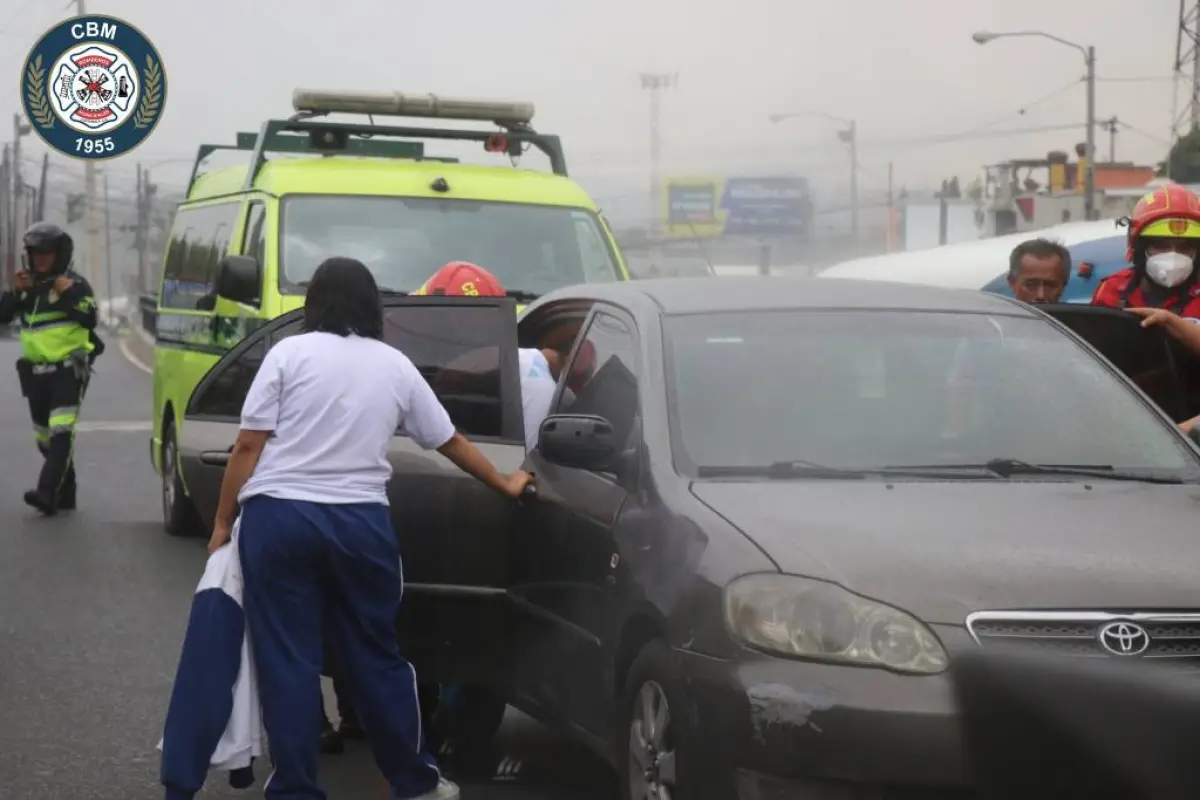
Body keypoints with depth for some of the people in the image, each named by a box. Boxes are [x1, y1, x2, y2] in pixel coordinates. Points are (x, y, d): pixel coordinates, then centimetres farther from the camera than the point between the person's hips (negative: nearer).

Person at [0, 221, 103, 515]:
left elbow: (90, 319, -13)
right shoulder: (27, 285, 14)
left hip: (68, 371, -7)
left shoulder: (74, 283, -3)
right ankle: (66, 494, 24)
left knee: (61, 433, -19)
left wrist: (69, 294, -22)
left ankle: (47, 492, -29)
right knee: (46, 437, 12)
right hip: (36, 372, 7)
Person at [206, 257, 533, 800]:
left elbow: (248, 447, -2)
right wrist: (505, 485, 38)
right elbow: (450, 442, 23)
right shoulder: (395, 365, 13)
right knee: (377, 654, 15)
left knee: (287, 658, 3)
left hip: (279, 516, -3)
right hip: (359, 521, 3)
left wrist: (223, 524, 5)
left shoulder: (290, 353, 2)